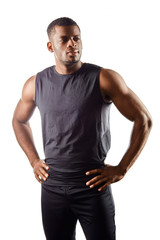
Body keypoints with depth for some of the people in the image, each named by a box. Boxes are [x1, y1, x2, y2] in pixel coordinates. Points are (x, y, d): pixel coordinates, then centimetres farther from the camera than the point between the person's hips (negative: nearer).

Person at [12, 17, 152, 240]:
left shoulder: (104, 79, -7)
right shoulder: (35, 84, 3)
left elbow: (144, 120, -5)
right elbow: (19, 120, 21)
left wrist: (121, 169, -8)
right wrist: (33, 160, 10)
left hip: (93, 186, -3)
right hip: (52, 188, 3)